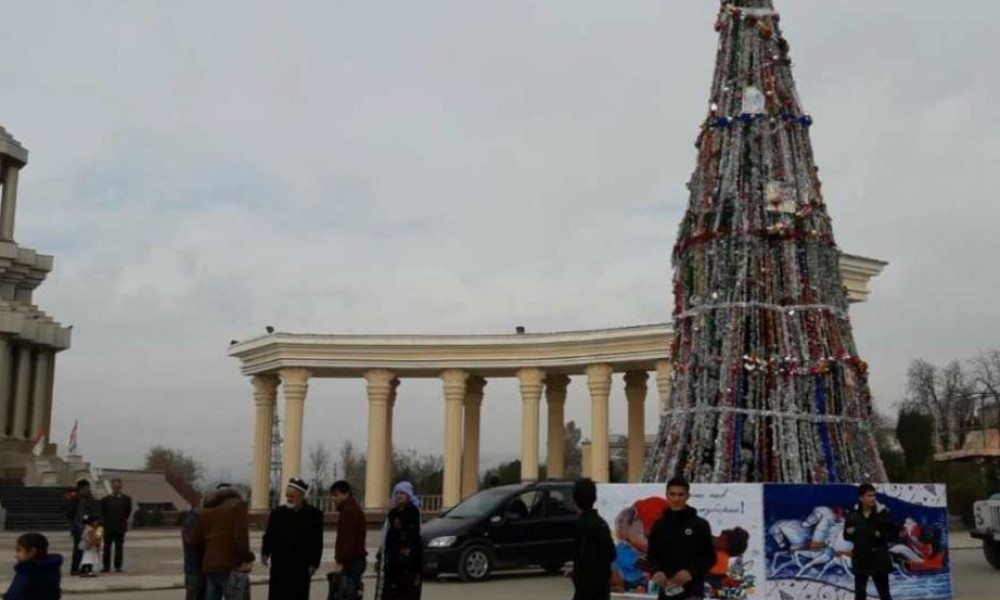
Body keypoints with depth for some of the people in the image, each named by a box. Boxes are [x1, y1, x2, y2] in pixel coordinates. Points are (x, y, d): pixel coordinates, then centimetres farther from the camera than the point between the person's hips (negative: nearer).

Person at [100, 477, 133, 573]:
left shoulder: (126, 499, 1)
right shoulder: (105, 499, 0)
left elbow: (128, 511, 10)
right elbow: (102, 512, 9)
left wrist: (123, 521, 6)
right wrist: (105, 522, 4)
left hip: (120, 528, 0)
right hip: (108, 527, 0)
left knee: (119, 547, 2)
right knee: (107, 547, 3)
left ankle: (118, 566, 7)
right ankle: (106, 566, 10)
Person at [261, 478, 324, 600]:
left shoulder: (314, 514, 0)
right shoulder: (277, 513, 5)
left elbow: (317, 542, 1)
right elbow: (269, 535, 7)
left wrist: (314, 563, -5)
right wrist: (265, 552, -10)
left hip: (301, 568, -1)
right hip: (279, 567, 2)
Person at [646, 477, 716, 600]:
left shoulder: (700, 525, -3)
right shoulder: (659, 525, 7)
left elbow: (710, 557, -2)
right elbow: (652, 555, 12)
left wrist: (691, 572, -19)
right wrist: (655, 571, -10)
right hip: (666, 589, 4)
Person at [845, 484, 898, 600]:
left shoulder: (883, 513, -8)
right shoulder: (853, 515, -3)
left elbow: (895, 535, -4)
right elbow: (846, 536, 7)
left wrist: (881, 535, -21)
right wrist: (849, 533, -15)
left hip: (879, 559, -2)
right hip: (860, 560, 2)